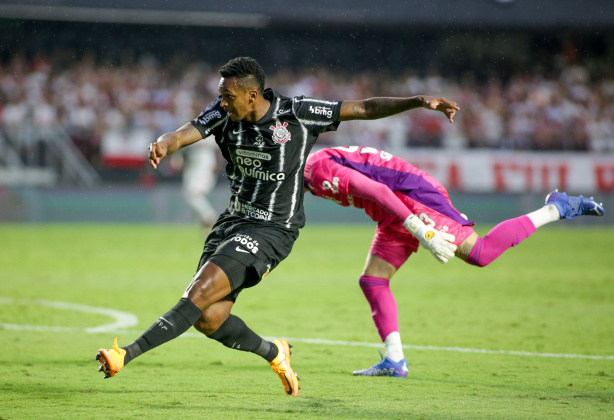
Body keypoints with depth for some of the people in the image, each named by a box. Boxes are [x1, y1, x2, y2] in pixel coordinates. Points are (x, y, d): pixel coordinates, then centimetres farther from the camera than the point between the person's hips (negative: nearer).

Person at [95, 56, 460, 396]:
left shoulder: (298, 114, -12)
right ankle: (273, 353, 25)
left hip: (273, 229, -6)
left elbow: (365, 108, -7)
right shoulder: (223, 114, -2)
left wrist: (420, 102, -16)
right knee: (208, 319, -2)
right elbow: (184, 135, -16)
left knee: (200, 294, -21)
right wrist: (163, 145, -41)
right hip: (233, 220, 6)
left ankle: (126, 355, -23)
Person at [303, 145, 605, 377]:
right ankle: (394, 361, 6)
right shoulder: (310, 175, 13)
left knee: (478, 253, -18)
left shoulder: (320, 169, -19)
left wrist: (419, 230, -30)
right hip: (396, 217, 10)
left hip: (413, 198, -10)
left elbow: (376, 190, -27)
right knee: (372, 281, 5)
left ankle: (555, 208, -6)